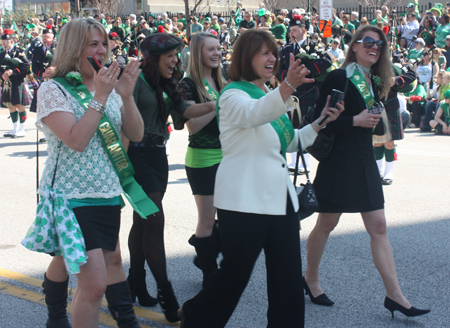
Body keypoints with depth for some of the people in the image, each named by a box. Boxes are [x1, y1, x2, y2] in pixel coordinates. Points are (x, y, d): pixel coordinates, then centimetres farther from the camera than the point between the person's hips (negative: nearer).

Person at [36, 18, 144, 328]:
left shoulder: (110, 89, 11)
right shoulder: (53, 90, -8)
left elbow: (136, 134, 4)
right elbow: (76, 139, -20)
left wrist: (126, 95, -9)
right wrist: (100, 97, -20)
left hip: (107, 195, 6)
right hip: (71, 197, -6)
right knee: (95, 284, -12)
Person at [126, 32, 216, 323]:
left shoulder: (166, 85, 14)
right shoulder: (137, 81, -11)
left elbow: (184, 111, 0)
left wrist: (211, 106, -15)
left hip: (158, 155, 8)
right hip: (139, 155, -8)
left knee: (143, 223, 14)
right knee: (154, 222, -10)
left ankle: (137, 284, 23)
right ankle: (166, 296, -7)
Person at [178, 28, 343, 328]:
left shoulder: (269, 95, 16)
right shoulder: (234, 95, -9)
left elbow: (290, 142, 26)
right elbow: (254, 113, -35)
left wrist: (319, 122, 11)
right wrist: (288, 86, -51)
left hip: (279, 198, 8)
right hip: (245, 201, -7)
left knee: (289, 275, 5)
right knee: (235, 274, 2)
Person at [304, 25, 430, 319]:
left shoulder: (374, 83, 11)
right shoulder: (338, 78, -10)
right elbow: (320, 120, -15)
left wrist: (372, 120, 0)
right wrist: (355, 121, -19)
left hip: (364, 161, 7)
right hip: (339, 162, -6)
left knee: (378, 227, 3)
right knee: (327, 224, 7)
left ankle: (395, 295, 4)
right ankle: (311, 279, 27)